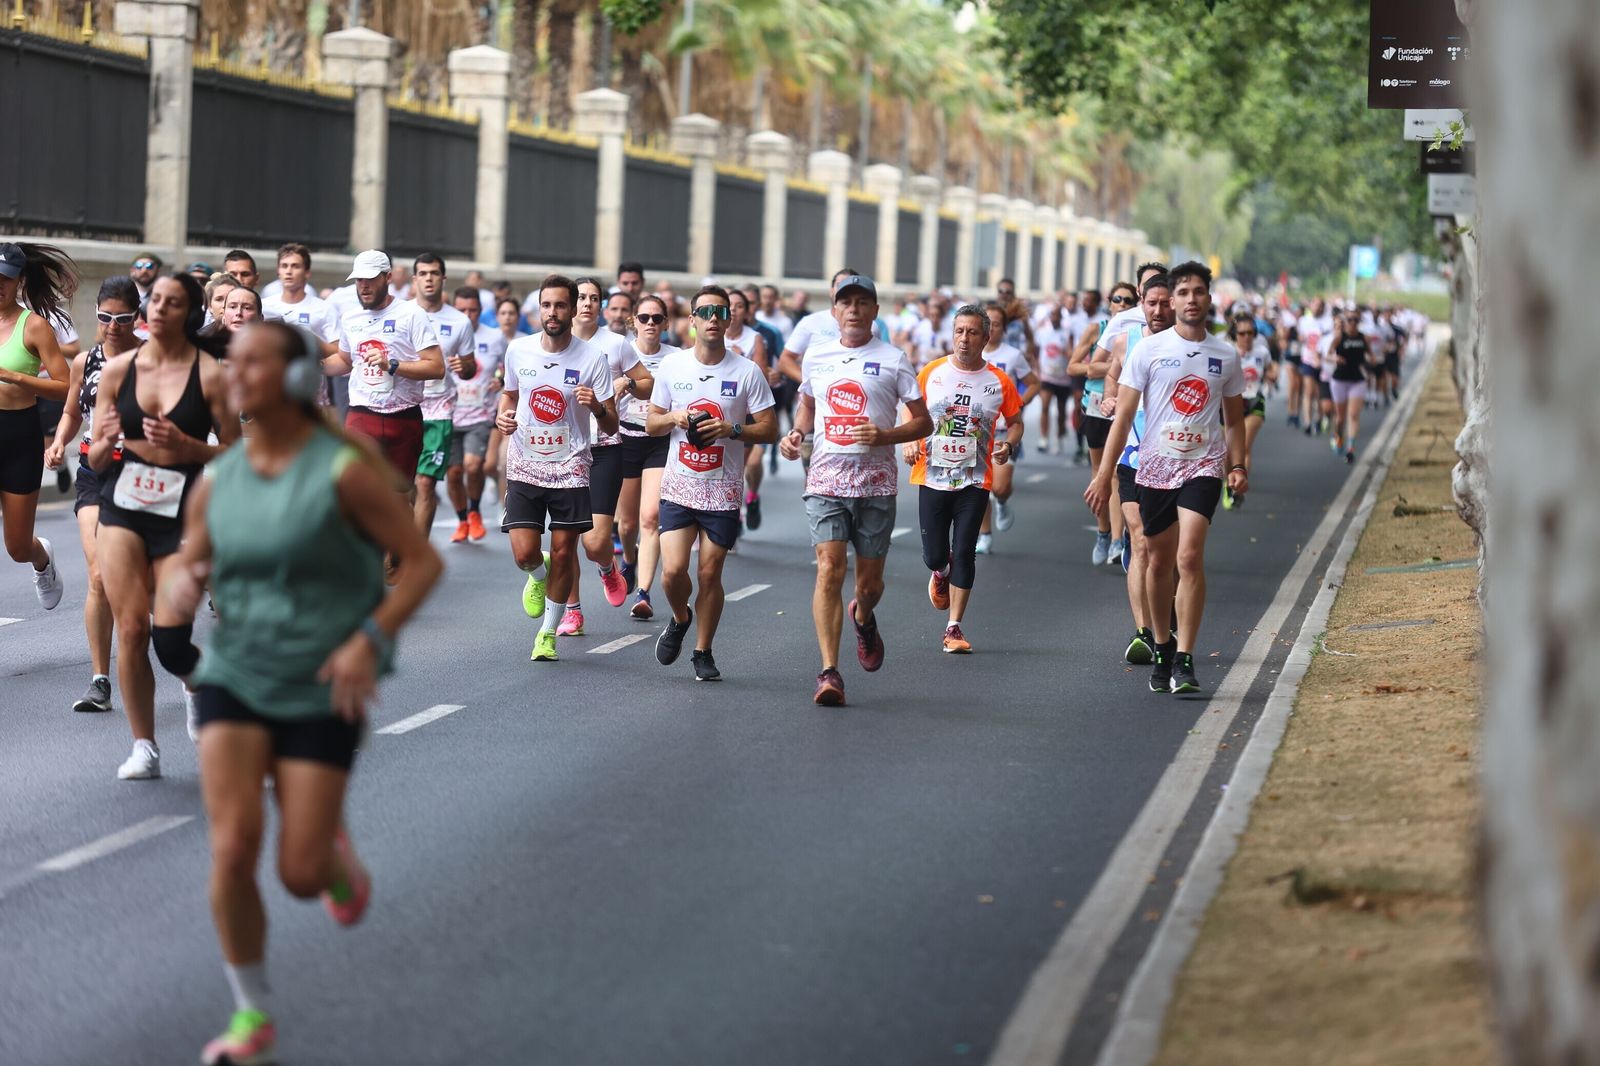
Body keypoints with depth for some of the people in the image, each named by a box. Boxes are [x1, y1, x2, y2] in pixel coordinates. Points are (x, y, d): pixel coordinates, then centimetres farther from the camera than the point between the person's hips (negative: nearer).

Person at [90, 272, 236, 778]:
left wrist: (185, 445, -18)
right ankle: (144, 746, 9)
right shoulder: (118, 369, 5)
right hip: (123, 507, 3)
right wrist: (107, 443, -12)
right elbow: (95, 459, 10)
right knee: (131, 628, -4)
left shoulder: (210, 374, -4)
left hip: (184, 513, -3)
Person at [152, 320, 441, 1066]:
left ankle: (335, 853, 36)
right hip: (233, 678, 3)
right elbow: (184, 570, 15)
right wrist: (174, 599, -9)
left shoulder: (345, 470, -12)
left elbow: (424, 562, -8)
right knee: (233, 849, -15)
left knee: (300, 876, -4)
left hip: (322, 693, -3)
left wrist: (370, 641, -21)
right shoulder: (218, 482, 2)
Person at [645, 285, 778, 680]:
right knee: (673, 570, -10)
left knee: (710, 573, 1)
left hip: (723, 490, -1)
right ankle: (680, 619, 22)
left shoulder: (747, 371, -4)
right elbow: (652, 425, 11)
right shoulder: (672, 366, 3)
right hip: (679, 485, 1)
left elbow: (769, 429, -1)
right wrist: (674, 418, -11)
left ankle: (703, 652, 18)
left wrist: (731, 430, -18)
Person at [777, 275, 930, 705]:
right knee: (830, 569, -14)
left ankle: (863, 619, 44)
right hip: (826, 477, 1)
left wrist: (884, 435, -14)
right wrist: (795, 434, 7)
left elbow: (923, 423, 3)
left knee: (869, 581, 6)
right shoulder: (816, 356, 10)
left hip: (876, 480, -1)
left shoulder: (892, 360, 0)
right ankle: (829, 672, -15)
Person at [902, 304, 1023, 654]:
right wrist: (911, 442, -7)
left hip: (975, 482, -1)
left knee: (964, 553, -4)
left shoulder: (999, 382, -1)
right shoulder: (932, 372, 0)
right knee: (934, 555, 4)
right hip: (932, 477, 1)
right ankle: (941, 573, 43)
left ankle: (954, 628, 5)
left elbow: (1015, 421, 11)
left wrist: (1008, 445, -9)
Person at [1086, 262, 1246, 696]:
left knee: (1189, 557, -17)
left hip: (1203, 466, -1)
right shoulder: (1149, 350, 0)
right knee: (1158, 562, 10)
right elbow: (1123, 415, -2)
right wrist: (1105, 474, -7)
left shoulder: (1225, 355, 6)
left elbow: (1234, 419, 17)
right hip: (1155, 465, 1)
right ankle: (1162, 647, 28)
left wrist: (1237, 466, 3)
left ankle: (1184, 660, -16)